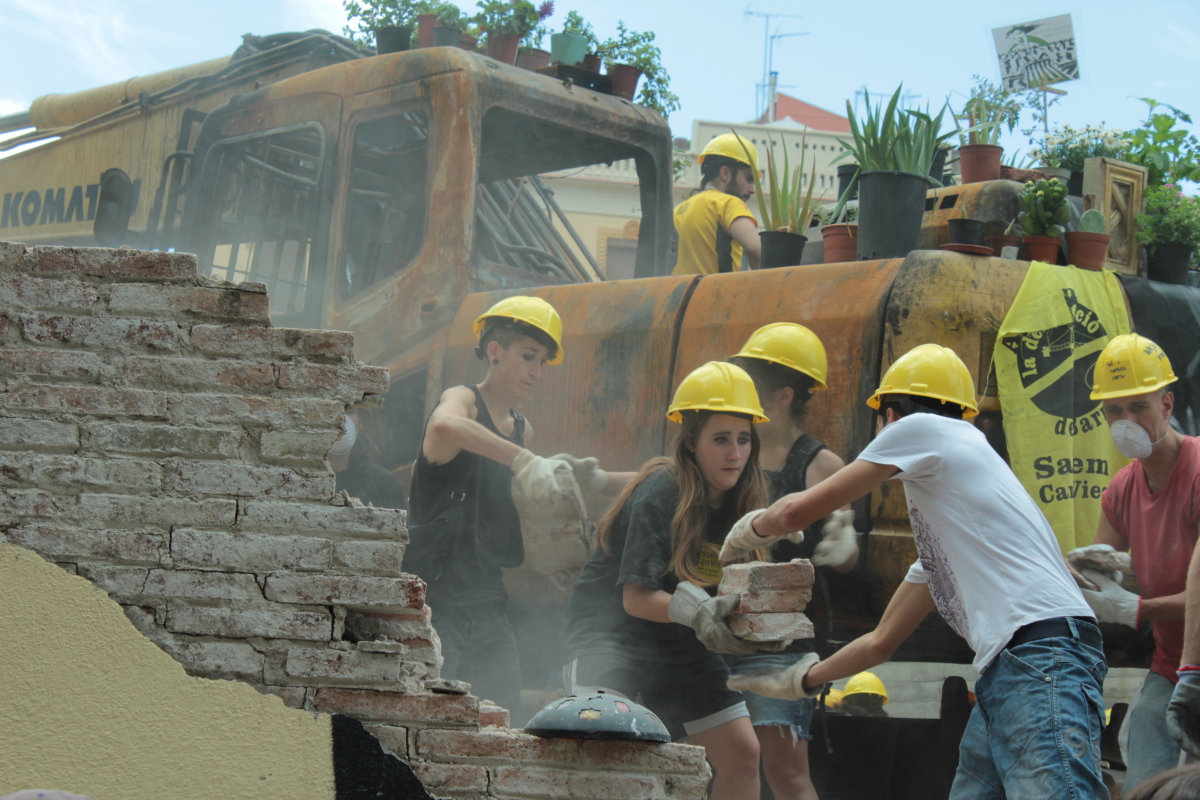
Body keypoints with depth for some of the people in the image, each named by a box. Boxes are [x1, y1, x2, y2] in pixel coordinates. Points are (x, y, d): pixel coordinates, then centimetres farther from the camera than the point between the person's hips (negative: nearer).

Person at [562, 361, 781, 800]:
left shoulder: (743, 499, -1)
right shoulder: (661, 493, -22)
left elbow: (736, 589, 3)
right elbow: (636, 598, -25)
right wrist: (697, 611, -42)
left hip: (682, 642, 8)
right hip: (611, 629, -7)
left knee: (743, 755, 2)